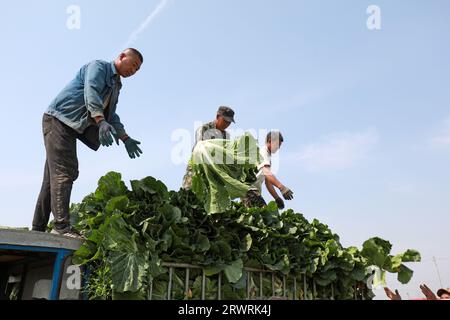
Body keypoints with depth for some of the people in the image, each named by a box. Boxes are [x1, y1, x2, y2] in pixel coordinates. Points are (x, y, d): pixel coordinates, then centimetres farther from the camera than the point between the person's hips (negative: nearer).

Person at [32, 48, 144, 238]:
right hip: (58, 119, -9)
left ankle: (37, 230, 9)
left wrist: (125, 138, 13)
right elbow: (91, 92, -24)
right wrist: (101, 122, -39)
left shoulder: (115, 87, 22)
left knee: (53, 178, 6)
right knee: (63, 172, -19)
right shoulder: (98, 66, -5)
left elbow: (112, 116, 24)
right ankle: (62, 226, -23)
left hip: (71, 127, 9)